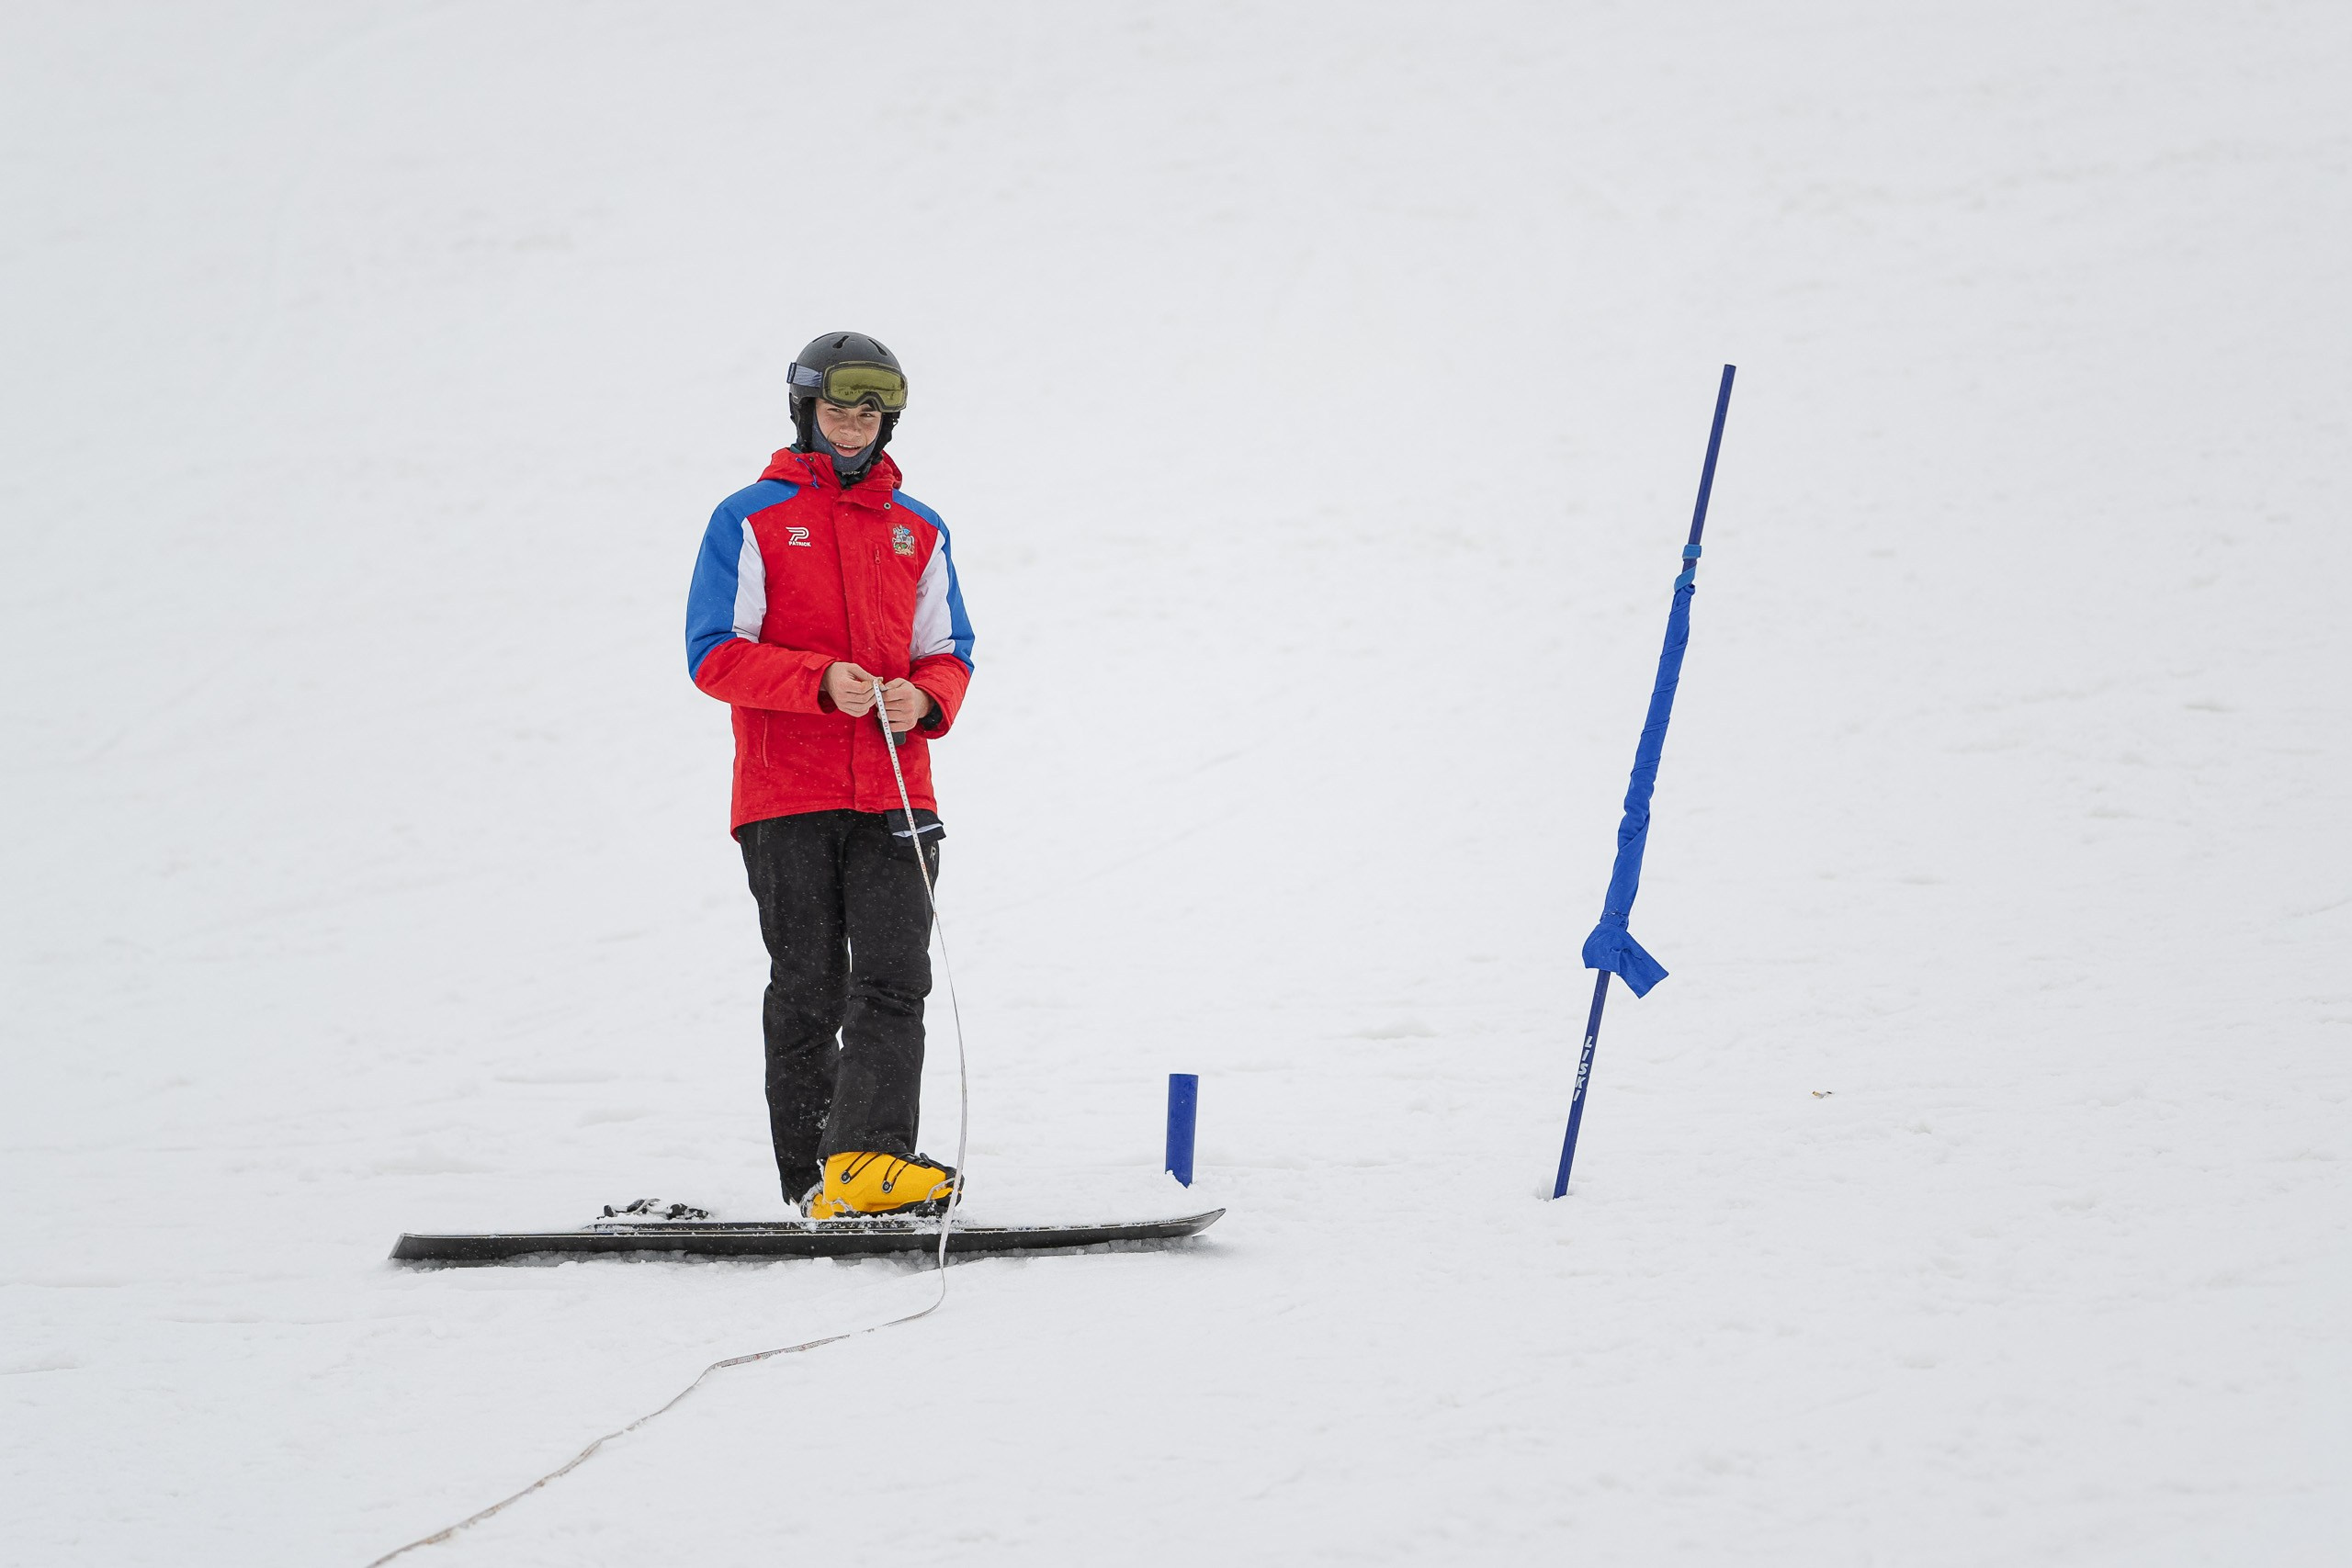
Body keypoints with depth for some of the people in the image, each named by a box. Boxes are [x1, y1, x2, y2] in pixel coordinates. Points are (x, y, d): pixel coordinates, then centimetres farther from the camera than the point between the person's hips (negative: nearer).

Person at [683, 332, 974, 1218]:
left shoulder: (919, 531, 16)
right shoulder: (751, 521, 4)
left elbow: (949, 652, 17)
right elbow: (715, 654, -4)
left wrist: (925, 698, -7)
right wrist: (823, 681, -18)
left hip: (895, 797, 3)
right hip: (786, 799, -3)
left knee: (893, 978, -13)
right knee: (808, 990, -1)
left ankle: (867, 1161, -23)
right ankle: (810, 1179, 5)